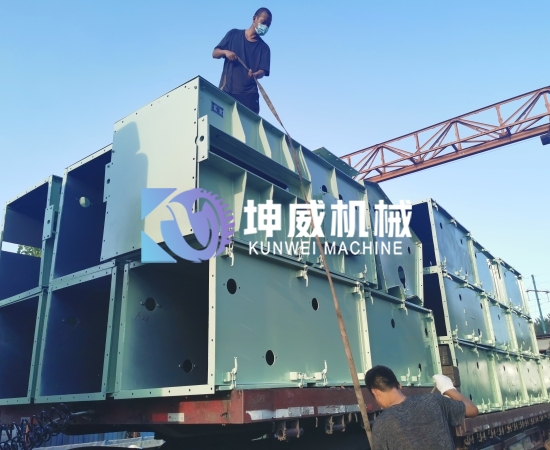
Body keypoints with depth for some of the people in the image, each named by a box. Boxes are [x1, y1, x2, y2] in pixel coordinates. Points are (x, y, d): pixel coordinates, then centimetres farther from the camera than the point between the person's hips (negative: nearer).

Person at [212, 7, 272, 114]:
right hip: (226, 90, 0)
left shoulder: (264, 48, 9)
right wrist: (225, 52, -11)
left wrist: (256, 75, -26)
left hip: (249, 94, 0)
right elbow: (215, 53, 11)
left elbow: (263, 71, -2)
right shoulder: (234, 34, 11)